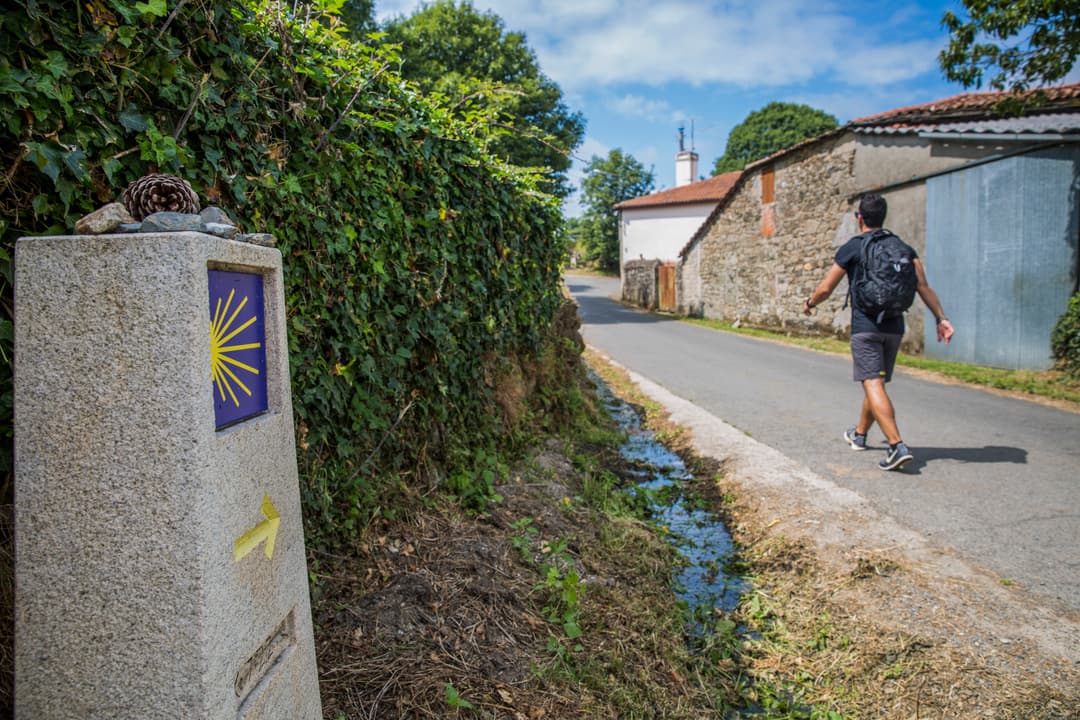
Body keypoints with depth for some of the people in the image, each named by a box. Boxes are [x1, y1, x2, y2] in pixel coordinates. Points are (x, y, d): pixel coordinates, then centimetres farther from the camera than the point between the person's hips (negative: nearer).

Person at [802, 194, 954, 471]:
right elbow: (923, 286, 2)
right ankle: (859, 435, 37)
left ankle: (898, 446, -25)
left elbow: (826, 288, -1)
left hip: (865, 326, -6)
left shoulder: (852, 247, -3)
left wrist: (809, 303, 18)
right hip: (894, 326, 6)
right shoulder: (902, 247, 11)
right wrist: (941, 318, 2)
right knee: (875, 383, 19)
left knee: (873, 384, -11)